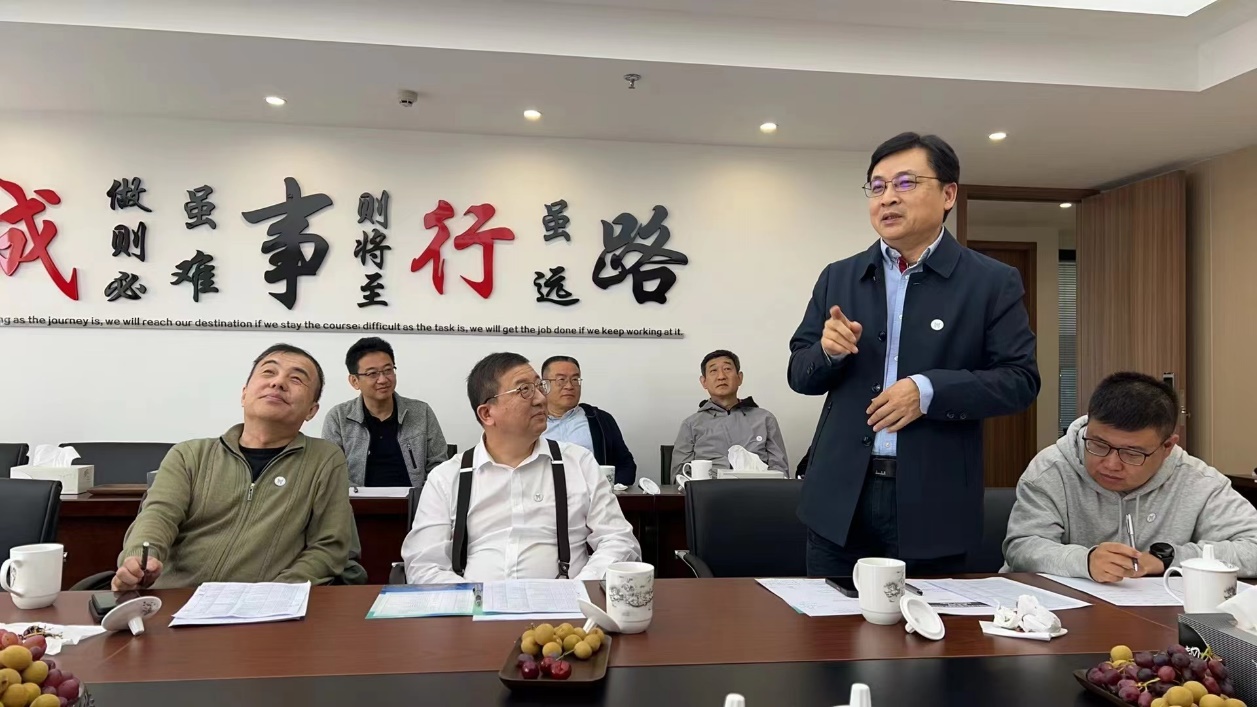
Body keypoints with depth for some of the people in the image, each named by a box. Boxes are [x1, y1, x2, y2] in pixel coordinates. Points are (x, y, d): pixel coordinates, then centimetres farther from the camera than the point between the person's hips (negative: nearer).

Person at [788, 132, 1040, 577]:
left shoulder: (992, 283, 0)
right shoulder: (837, 278, 8)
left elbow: (1020, 380, -5)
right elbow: (799, 374, 11)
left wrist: (930, 391, -19)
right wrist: (828, 350, -12)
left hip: (932, 502, -2)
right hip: (840, 496, 3)